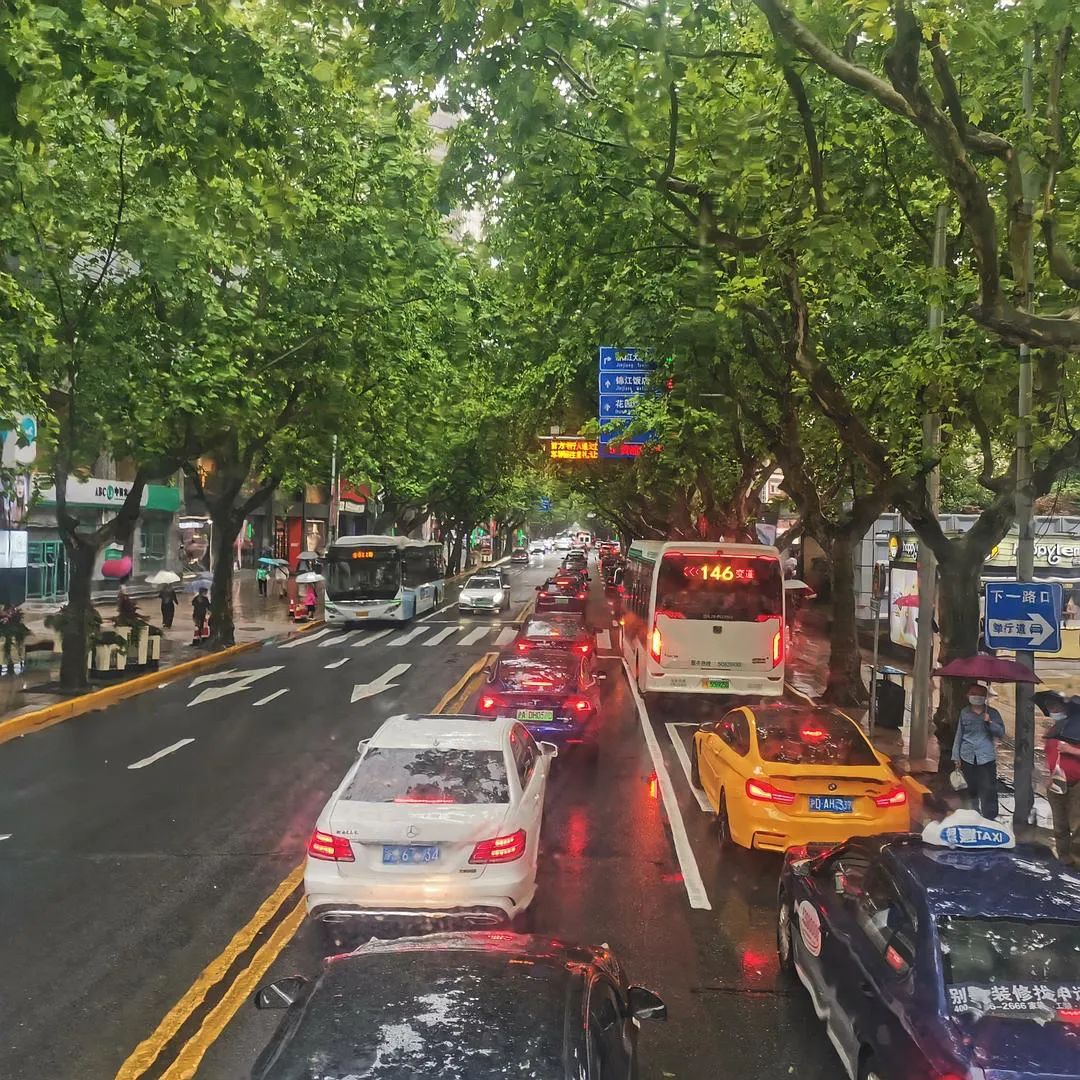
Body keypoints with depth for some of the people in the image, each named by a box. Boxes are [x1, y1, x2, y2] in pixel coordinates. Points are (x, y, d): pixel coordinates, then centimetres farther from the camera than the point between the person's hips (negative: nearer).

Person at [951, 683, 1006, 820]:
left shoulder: (992, 713, 3)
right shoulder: (964, 713, 7)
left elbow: (1001, 733, -2)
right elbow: (959, 735, 11)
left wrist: (989, 722, -18)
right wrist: (956, 756, 10)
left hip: (987, 757, -2)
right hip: (967, 757, 2)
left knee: (988, 789, -8)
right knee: (972, 788, 9)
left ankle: (990, 818, -4)